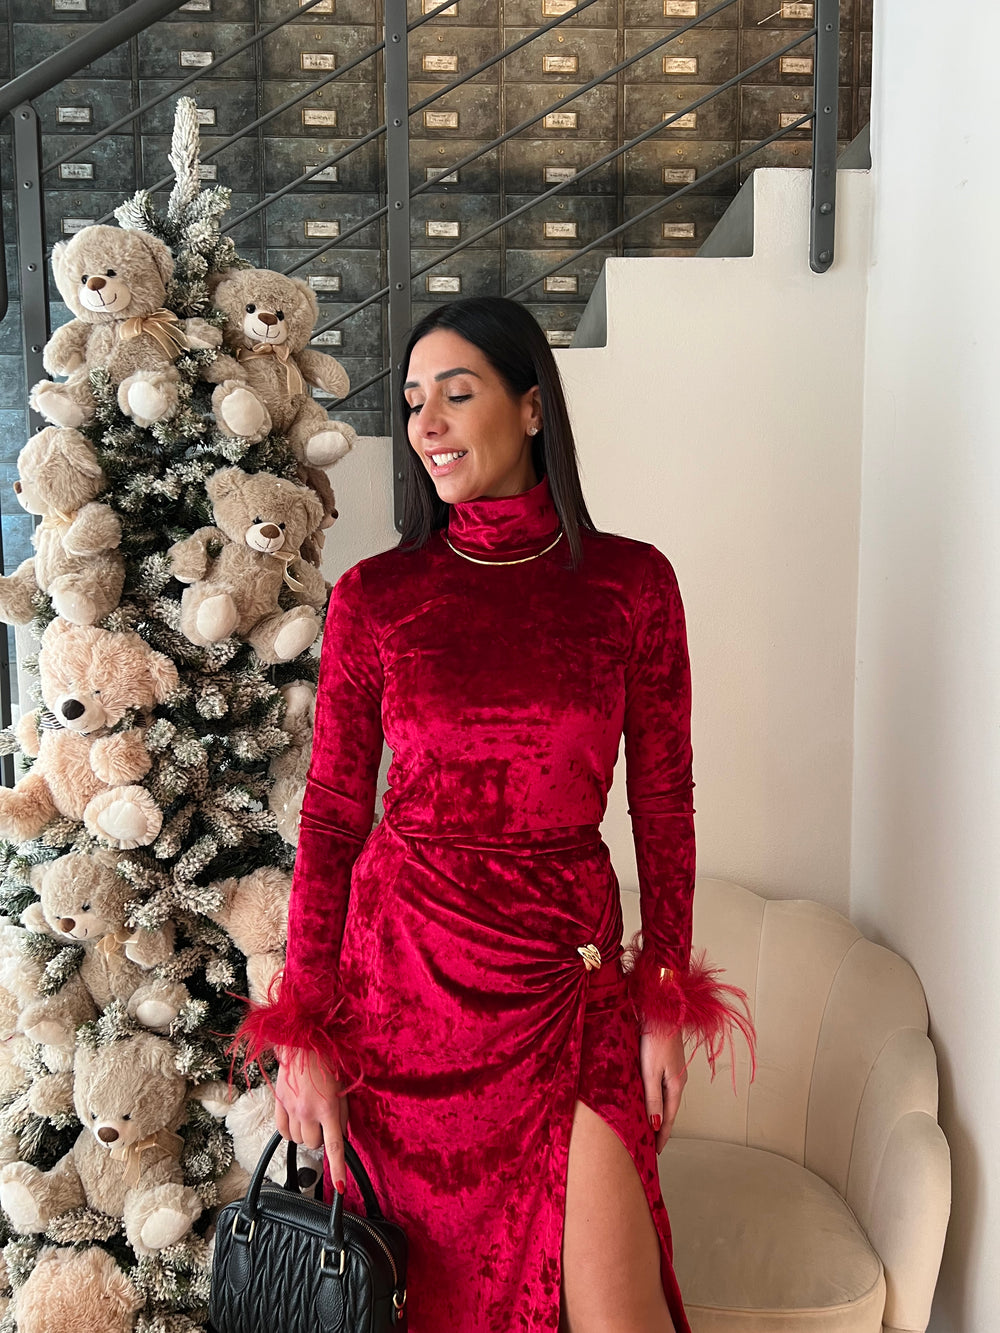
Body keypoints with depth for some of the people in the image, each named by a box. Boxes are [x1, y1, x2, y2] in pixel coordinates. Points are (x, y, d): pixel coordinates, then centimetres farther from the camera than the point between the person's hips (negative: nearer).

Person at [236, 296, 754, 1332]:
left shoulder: (632, 582, -1)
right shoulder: (374, 595, -2)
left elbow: (663, 802, 4)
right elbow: (331, 817, 0)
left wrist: (667, 996, 2)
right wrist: (305, 1032, -1)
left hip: (572, 969, 0)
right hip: (405, 968, 1)